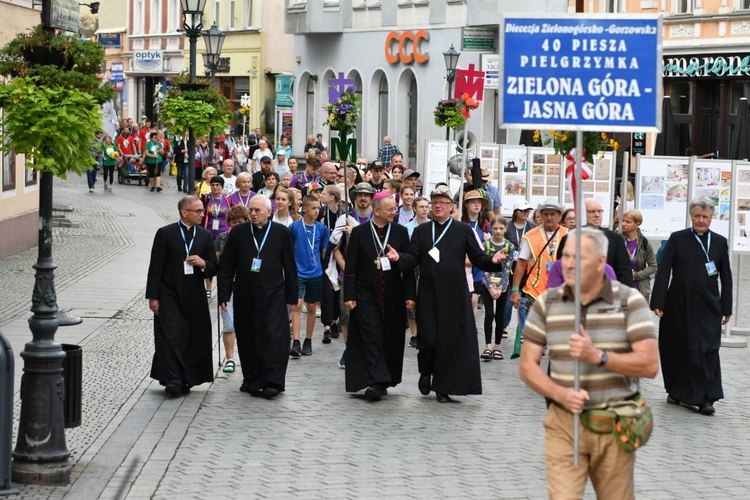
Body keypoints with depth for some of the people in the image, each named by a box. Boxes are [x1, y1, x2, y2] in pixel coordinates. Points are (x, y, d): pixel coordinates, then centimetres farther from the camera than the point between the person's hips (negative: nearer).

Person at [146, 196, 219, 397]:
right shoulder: (166, 234, -1)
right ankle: (173, 380, -10)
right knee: (171, 336, -10)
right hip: (170, 295, -3)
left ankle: (186, 380, 12)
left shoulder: (205, 236, 10)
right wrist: (153, 296, -7)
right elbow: (155, 267, -2)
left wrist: (203, 263, -11)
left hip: (195, 297, 4)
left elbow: (213, 268, 13)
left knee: (194, 339, 3)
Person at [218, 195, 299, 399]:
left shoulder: (281, 233, 3)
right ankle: (252, 380, 17)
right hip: (245, 296, 2)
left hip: (273, 296, -2)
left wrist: (292, 295, 5)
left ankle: (272, 382, -10)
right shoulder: (238, 233, 5)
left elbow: (290, 266, 7)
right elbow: (226, 266, 7)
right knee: (247, 339, 5)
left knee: (275, 337, -11)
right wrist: (224, 294, 1)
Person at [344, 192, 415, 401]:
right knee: (371, 336, -9)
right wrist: (349, 295, -5)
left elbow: (408, 266, 5)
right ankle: (375, 382, -14)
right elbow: (351, 266, 0)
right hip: (366, 294, -2)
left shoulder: (400, 232, 5)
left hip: (393, 295, 2)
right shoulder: (359, 232, 0)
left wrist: (409, 294, -1)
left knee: (390, 337, 6)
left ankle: (383, 381, 18)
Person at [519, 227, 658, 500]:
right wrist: (561, 393, -16)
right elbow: (527, 365, 3)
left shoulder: (629, 301, -4)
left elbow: (650, 365, -10)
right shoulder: (546, 303, 2)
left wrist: (598, 356, -23)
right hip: (563, 425, 1)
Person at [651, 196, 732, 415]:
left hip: (708, 308, 0)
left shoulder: (720, 242, 7)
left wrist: (726, 308, 6)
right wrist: (658, 303, -8)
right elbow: (663, 272, 0)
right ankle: (676, 391, 24)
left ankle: (706, 398, -5)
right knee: (676, 350, 8)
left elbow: (726, 278, 10)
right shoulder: (677, 239, 3)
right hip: (678, 307, 0)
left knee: (707, 351, -7)